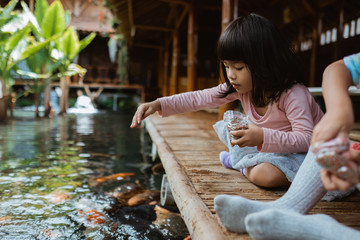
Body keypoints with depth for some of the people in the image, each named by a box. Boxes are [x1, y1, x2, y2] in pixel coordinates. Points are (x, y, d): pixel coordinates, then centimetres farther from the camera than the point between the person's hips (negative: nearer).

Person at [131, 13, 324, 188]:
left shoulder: (292, 94, -30)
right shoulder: (240, 87, -10)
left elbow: (307, 138, -34)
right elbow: (199, 98, -12)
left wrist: (263, 137, -49)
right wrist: (158, 105, -22)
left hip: (304, 151, -6)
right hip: (268, 144, 6)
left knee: (265, 175, -32)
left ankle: (242, 164, -3)